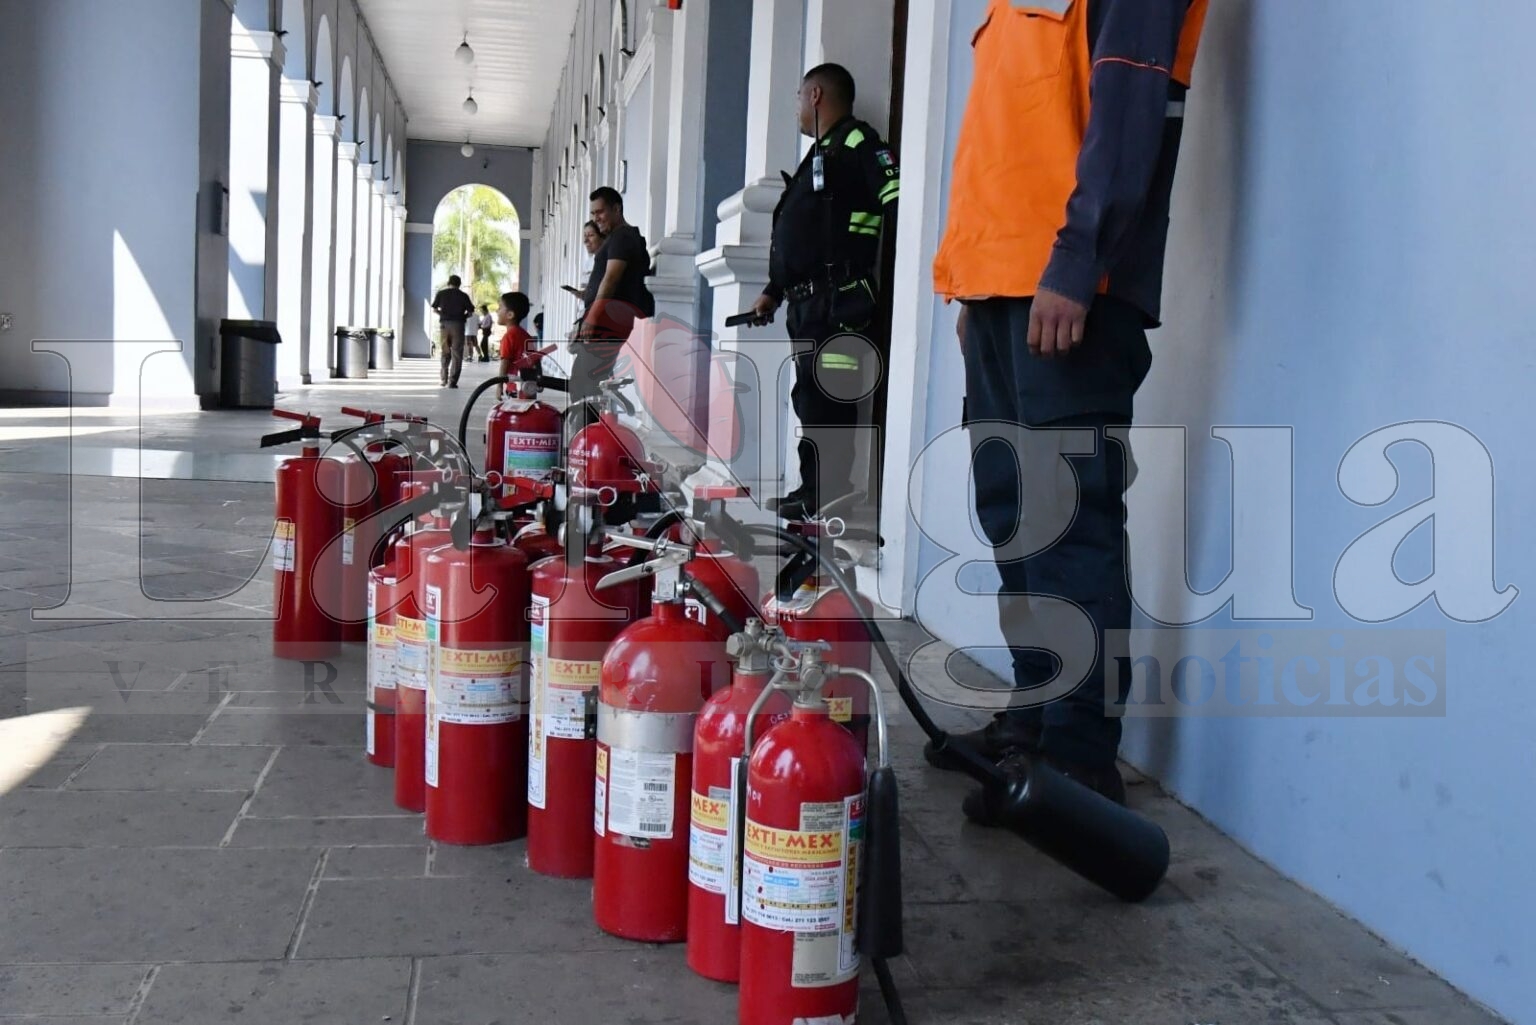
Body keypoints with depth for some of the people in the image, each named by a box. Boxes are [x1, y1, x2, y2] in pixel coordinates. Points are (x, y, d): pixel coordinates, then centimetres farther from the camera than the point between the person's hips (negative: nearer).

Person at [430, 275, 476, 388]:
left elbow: (434, 309, 7)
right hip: (458, 325, -2)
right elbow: (470, 313, 1)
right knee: (456, 354, -1)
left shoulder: (441, 294, 6)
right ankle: (452, 381, -9)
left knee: (445, 353, 18)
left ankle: (444, 379, 18)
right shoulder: (463, 296, 2)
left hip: (444, 324, 2)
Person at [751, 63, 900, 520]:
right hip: (807, 302, 10)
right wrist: (774, 291, 31)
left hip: (837, 299, -10)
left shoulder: (857, 143, -5)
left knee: (827, 400, -13)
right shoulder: (820, 154, 27)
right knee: (810, 398, 11)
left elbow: (897, 199, -19)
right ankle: (813, 493, 17)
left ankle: (825, 499, -12)